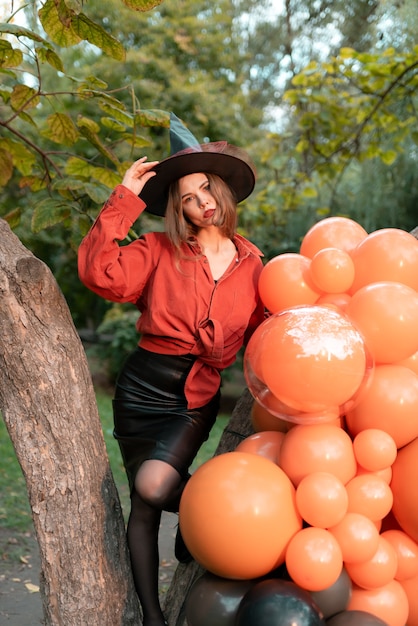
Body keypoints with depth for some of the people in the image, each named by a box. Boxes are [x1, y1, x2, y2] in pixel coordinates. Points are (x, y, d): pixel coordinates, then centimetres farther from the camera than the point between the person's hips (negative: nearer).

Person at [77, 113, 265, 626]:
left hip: (198, 397, 0)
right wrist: (127, 198, -18)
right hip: (144, 387, 0)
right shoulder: (160, 251, -5)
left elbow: (256, 337, 11)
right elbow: (100, 273, -22)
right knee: (143, 505, 6)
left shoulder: (251, 263, 3)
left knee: (154, 485, -23)